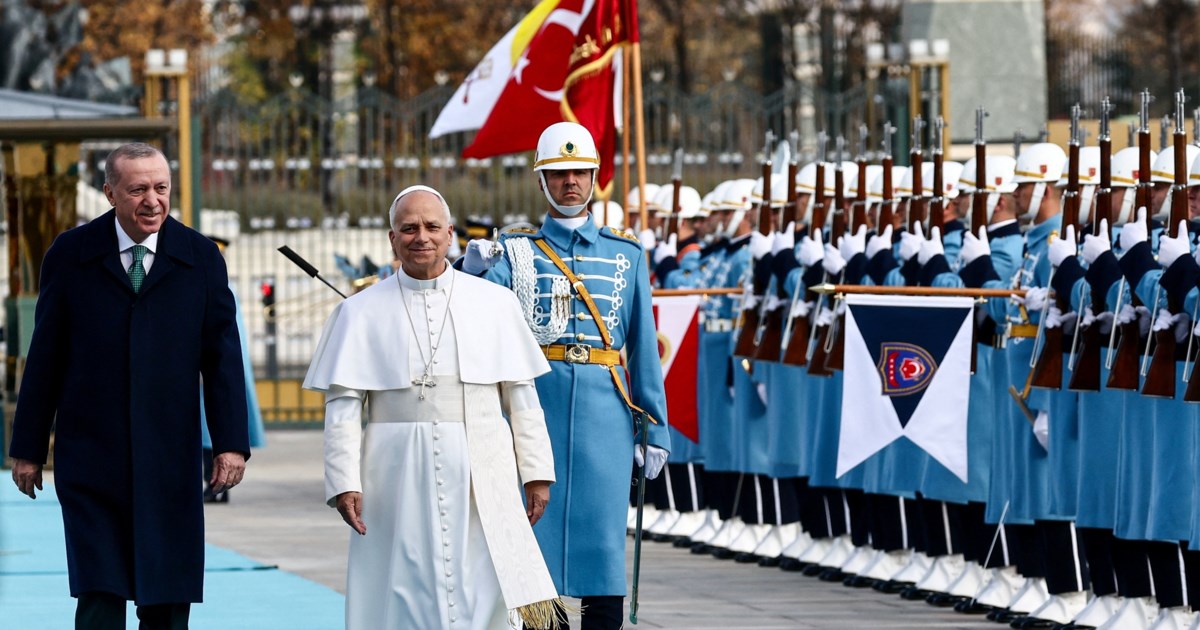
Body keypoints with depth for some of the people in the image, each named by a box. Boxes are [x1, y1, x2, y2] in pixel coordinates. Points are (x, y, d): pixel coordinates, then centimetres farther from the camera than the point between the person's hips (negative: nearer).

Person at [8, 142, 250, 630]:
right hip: (90, 457, -1)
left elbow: (222, 356, 4)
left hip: (170, 460, 1)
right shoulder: (71, 255, 2)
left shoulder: (200, 257, 4)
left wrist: (231, 443, -3)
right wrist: (27, 448, 5)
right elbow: (45, 357, 5)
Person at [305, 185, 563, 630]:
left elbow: (521, 396, 9)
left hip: (482, 477, 1)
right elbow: (342, 406, 1)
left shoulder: (495, 304, 8)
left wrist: (536, 472, 6)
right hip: (398, 477, -1)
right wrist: (344, 482, -8)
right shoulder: (361, 312, 5)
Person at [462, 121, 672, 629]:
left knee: (602, 531, -1)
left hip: (604, 410, 1)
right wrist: (473, 275, -28)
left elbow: (644, 347, 11)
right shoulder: (515, 252, 9)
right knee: (532, 527, 0)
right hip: (535, 401, -1)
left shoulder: (626, 255, 12)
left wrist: (655, 428, 6)